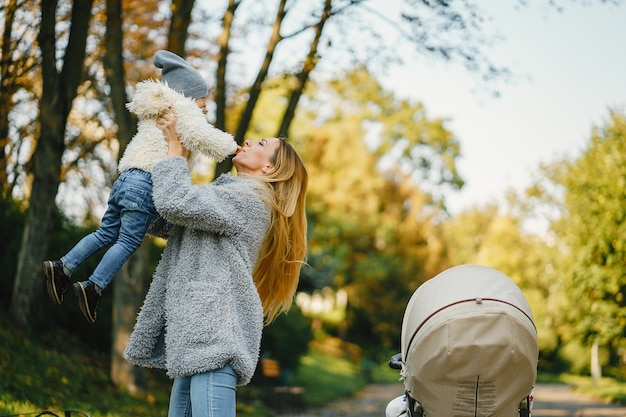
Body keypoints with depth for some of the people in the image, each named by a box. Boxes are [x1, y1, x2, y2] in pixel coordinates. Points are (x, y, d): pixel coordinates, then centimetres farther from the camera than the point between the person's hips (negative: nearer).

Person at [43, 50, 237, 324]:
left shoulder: (156, 115, 27)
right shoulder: (185, 113, -3)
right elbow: (205, 140, -13)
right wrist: (231, 147, 2)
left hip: (126, 178, 9)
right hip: (146, 183, -9)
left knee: (107, 233, 15)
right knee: (129, 240, -6)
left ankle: (63, 267, 12)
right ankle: (94, 286, -10)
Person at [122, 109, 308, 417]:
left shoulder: (249, 198, -4)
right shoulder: (223, 195, 28)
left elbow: (174, 203, -16)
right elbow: (161, 224, 27)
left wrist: (175, 145, 0)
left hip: (214, 334, -10)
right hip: (199, 335, 10)